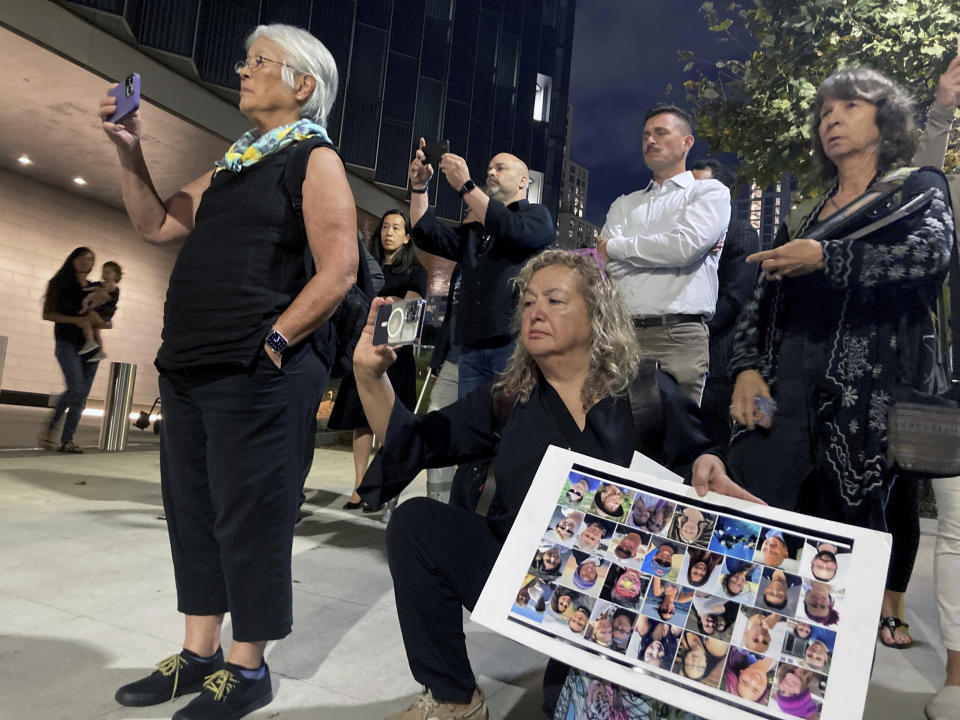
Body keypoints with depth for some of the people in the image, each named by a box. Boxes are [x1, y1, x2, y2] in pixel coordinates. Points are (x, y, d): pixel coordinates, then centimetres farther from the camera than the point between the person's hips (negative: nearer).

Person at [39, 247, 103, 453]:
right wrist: (76, 320, -17)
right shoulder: (60, 284, 4)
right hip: (67, 343, -4)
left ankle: (67, 440, 5)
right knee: (76, 388, -21)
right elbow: (47, 314, -3)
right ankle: (50, 427, 1)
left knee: (82, 396, -1)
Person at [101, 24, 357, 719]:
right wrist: (129, 150, 10)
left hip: (257, 377, -8)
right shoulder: (236, 162, 20)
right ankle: (199, 654, 30)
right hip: (189, 368, 9)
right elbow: (157, 223, 20)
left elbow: (338, 270, -14)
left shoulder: (315, 158, -3)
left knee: (249, 519, 0)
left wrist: (273, 341, -16)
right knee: (192, 511, 14)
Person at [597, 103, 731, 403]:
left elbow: (684, 246, -9)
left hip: (676, 336, -3)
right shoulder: (624, 204, 22)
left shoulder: (711, 192, 11)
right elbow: (607, 265, 6)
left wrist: (616, 247, 3)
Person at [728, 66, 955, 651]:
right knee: (760, 507, -6)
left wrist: (827, 258, -20)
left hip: (874, 382, -3)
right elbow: (762, 300, 15)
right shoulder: (805, 217, 22)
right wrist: (748, 368, 0)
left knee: (858, 511, 1)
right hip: (788, 380, 4)